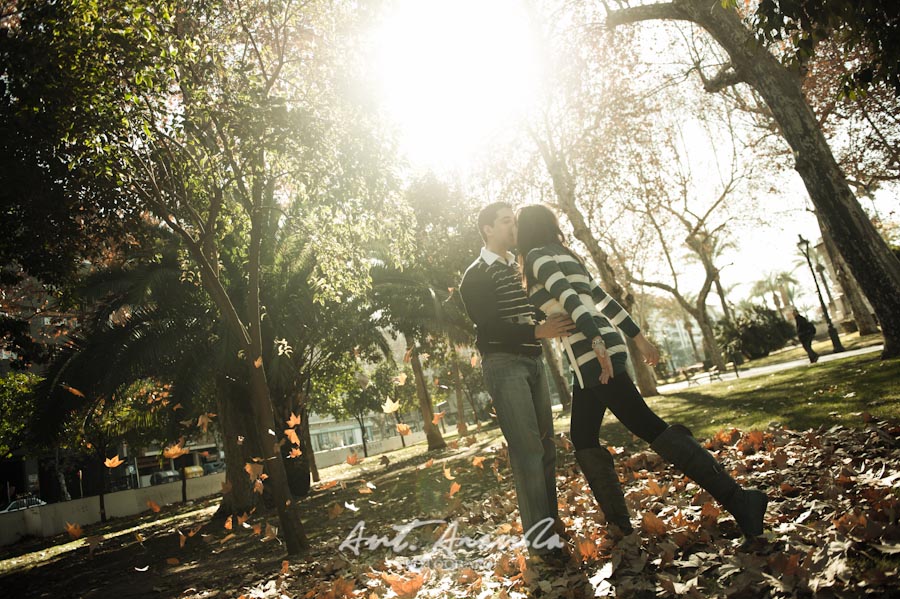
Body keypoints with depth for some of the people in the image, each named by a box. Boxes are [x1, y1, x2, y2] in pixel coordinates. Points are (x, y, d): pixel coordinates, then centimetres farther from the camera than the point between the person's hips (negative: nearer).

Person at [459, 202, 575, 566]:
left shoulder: (519, 268, 18)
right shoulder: (477, 276, -5)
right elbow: (489, 327, -16)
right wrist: (538, 331, -27)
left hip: (533, 361, 7)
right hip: (504, 364, -7)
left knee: (546, 446, 8)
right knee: (527, 449, -12)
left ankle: (550, 522, 18)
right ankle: (538, 536, -8)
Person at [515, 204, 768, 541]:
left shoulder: (538, 256, -4)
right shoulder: (564, 256, 22)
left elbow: (568, 298, -20)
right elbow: (603, 298, 21)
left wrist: (596, 343, -29)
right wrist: (638, 337, 22)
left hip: (591, 355, -10)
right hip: (591, 357, 10)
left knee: (650, 428, -10)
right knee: (583, 439, 13)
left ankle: (738, 499, -9)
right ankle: (618, 521, 18)